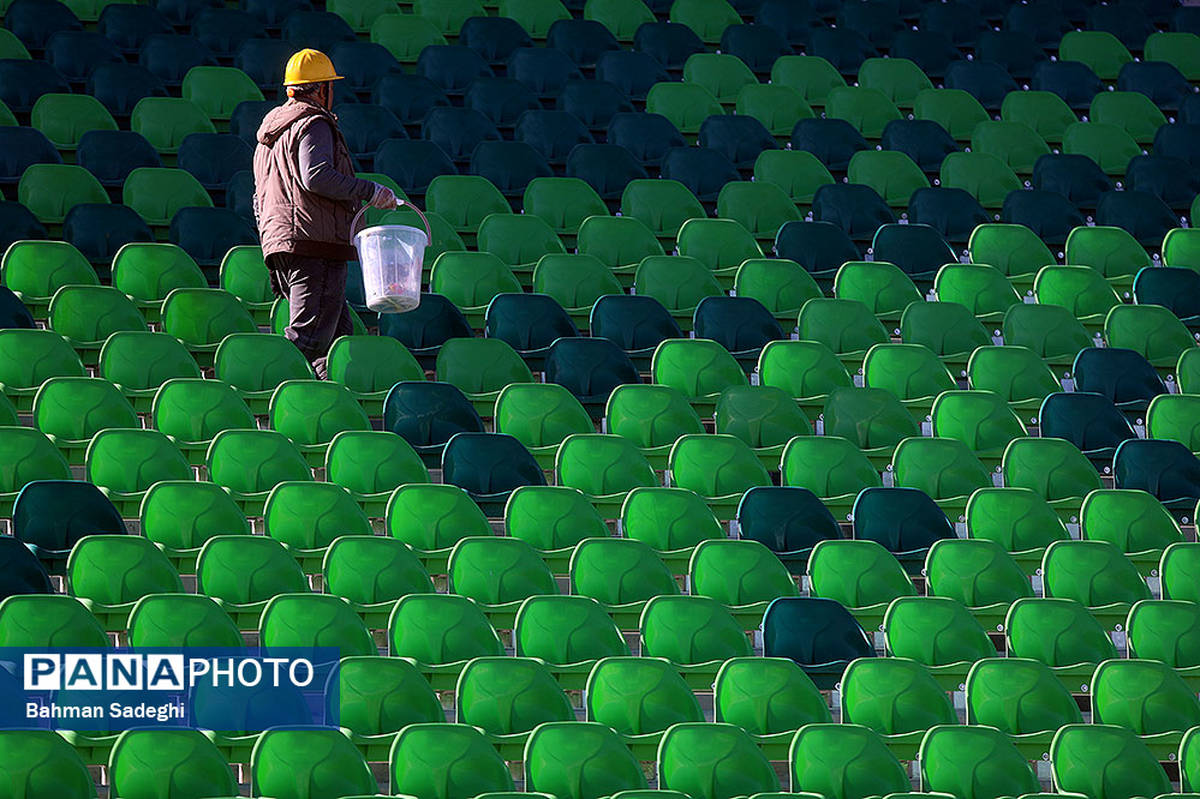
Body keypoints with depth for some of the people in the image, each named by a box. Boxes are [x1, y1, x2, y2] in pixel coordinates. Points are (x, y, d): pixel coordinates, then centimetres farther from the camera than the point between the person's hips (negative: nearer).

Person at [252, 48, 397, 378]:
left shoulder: (270, 129, 24)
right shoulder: (314, 124, -5)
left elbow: (260, 200, 26)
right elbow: (317, 176, -23)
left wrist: (273, 261, 29)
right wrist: (370, 191, -16)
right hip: (317, 243, -9)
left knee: (338, 328, 13)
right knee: (310, 335, -13)